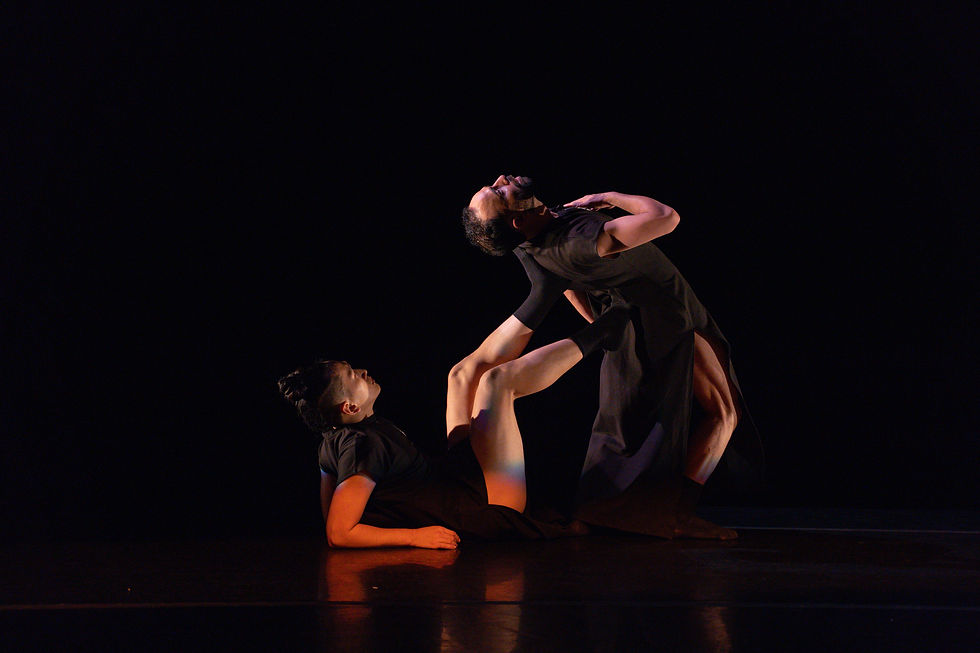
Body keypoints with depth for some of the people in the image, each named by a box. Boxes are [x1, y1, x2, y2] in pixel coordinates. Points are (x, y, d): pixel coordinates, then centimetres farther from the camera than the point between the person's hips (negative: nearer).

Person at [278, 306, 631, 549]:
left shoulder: (335, 438, -2)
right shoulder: (362, 446, -30)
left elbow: (329, 511, 10)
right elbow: (337, 534, -35)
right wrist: (415, 536, -32)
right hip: (485, 505, -10)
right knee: (497, 382, -6)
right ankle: (592, 338, 14)